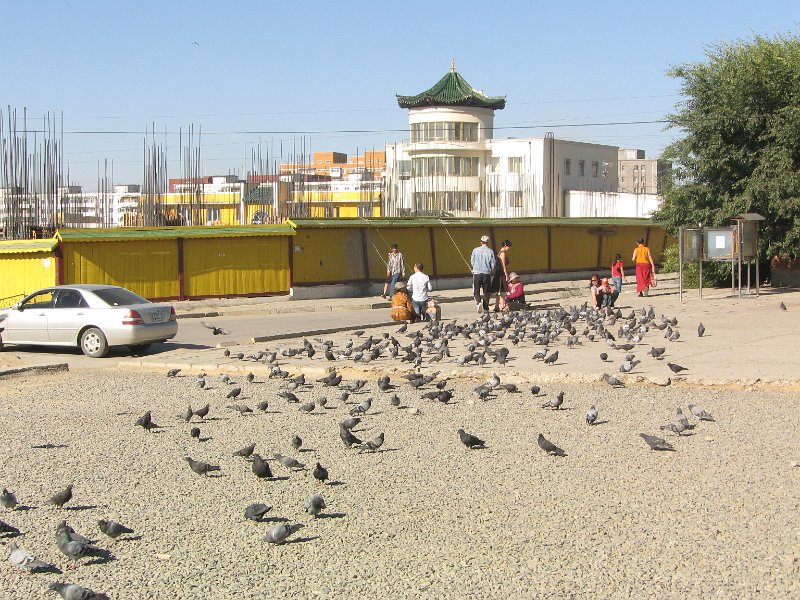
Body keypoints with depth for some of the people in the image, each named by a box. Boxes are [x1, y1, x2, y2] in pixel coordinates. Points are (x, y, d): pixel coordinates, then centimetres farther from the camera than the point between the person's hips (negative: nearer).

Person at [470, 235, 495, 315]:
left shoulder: (475, 250, -3)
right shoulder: (490, 251, -4)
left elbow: (472, 262, 2)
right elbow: (493, 264, -2)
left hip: (477, 273, 0)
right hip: (487, 274, 0)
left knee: (476, 291, 9)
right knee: (486, 292, 10)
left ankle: (478, 302, -17)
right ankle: (485, 308, 9)